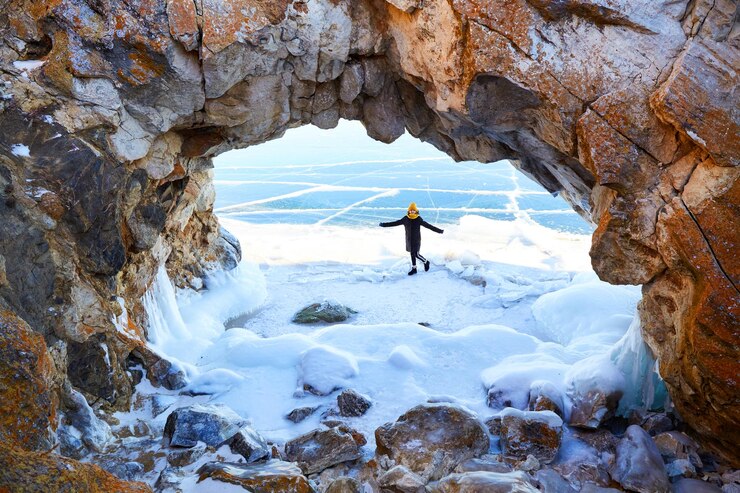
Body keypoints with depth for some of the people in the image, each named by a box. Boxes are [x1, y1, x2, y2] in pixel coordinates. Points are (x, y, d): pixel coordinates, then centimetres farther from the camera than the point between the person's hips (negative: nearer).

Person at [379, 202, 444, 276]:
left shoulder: (419, 219, -9)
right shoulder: (405, 219, -2)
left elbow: (428, 225, -7)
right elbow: (395, 223, 3)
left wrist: (439, 230, -9)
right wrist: (384, 225, 2)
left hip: (416, 240, -4)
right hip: (409, 240, 4)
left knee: (416, 254, -7)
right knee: (412, 254, 10)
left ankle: (426, 262, 19)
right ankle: (414, 269, 21)